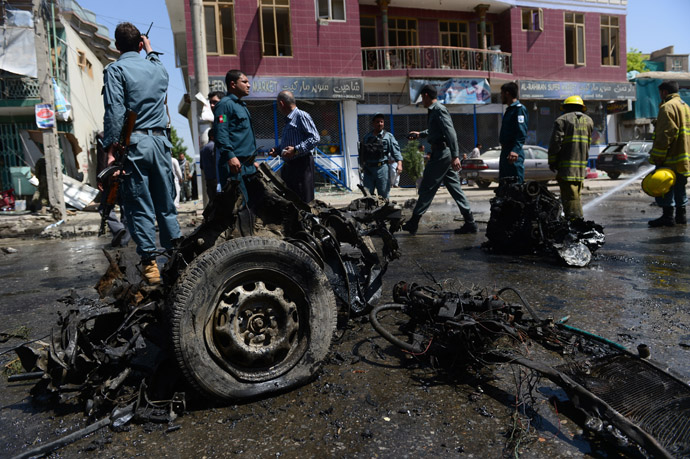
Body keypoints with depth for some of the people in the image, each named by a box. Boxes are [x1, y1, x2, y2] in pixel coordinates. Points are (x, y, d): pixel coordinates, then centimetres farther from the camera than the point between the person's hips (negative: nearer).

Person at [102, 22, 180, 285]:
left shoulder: (115, 70, 0)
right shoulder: (158, 67, 14)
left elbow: (115, 113, -12)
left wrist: (111, 150, -12)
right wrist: (151, 51, 55)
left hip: (133, 143, -4)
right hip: (160, 141, 5)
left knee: (139, 206, -2)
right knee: (166, 203, 9)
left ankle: (150, 263, -2)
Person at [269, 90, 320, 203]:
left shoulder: (301, 115, -8)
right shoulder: (288, 120, 21)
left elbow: (315, 138, -16)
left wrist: (296, 150, -22)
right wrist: (277, 150, 13)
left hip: (301, 164, -9)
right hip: (288, 165, 9)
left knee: (304, 202, -7)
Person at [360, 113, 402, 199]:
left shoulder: (388, 136, 5)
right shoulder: (367, 137, 14)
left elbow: (396, 150, -5)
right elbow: (362, 152, 18)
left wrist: (399, 163, -19)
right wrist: (362, 165, 16)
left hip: (382, 168, -3)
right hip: (368, 169, 3)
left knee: (383, 195, 1)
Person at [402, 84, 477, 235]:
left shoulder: (439, 110, -12)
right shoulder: (434, 111, 18)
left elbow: (450, 133, -21)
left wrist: (455, 156, -26)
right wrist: (420, 134, 42)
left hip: (442, 153, -10)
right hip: (443, 153, 10)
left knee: (427, 189, -4)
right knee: (454, 188, 8)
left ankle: (413, 223, 4)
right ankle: (470, 223, 10)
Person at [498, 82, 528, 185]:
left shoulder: (519, 108, -9)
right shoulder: (509, 109, 21)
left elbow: (522, 133, -19)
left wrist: (515, 150, -30)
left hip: (514, 154, -10)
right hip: (505, 151, 10)